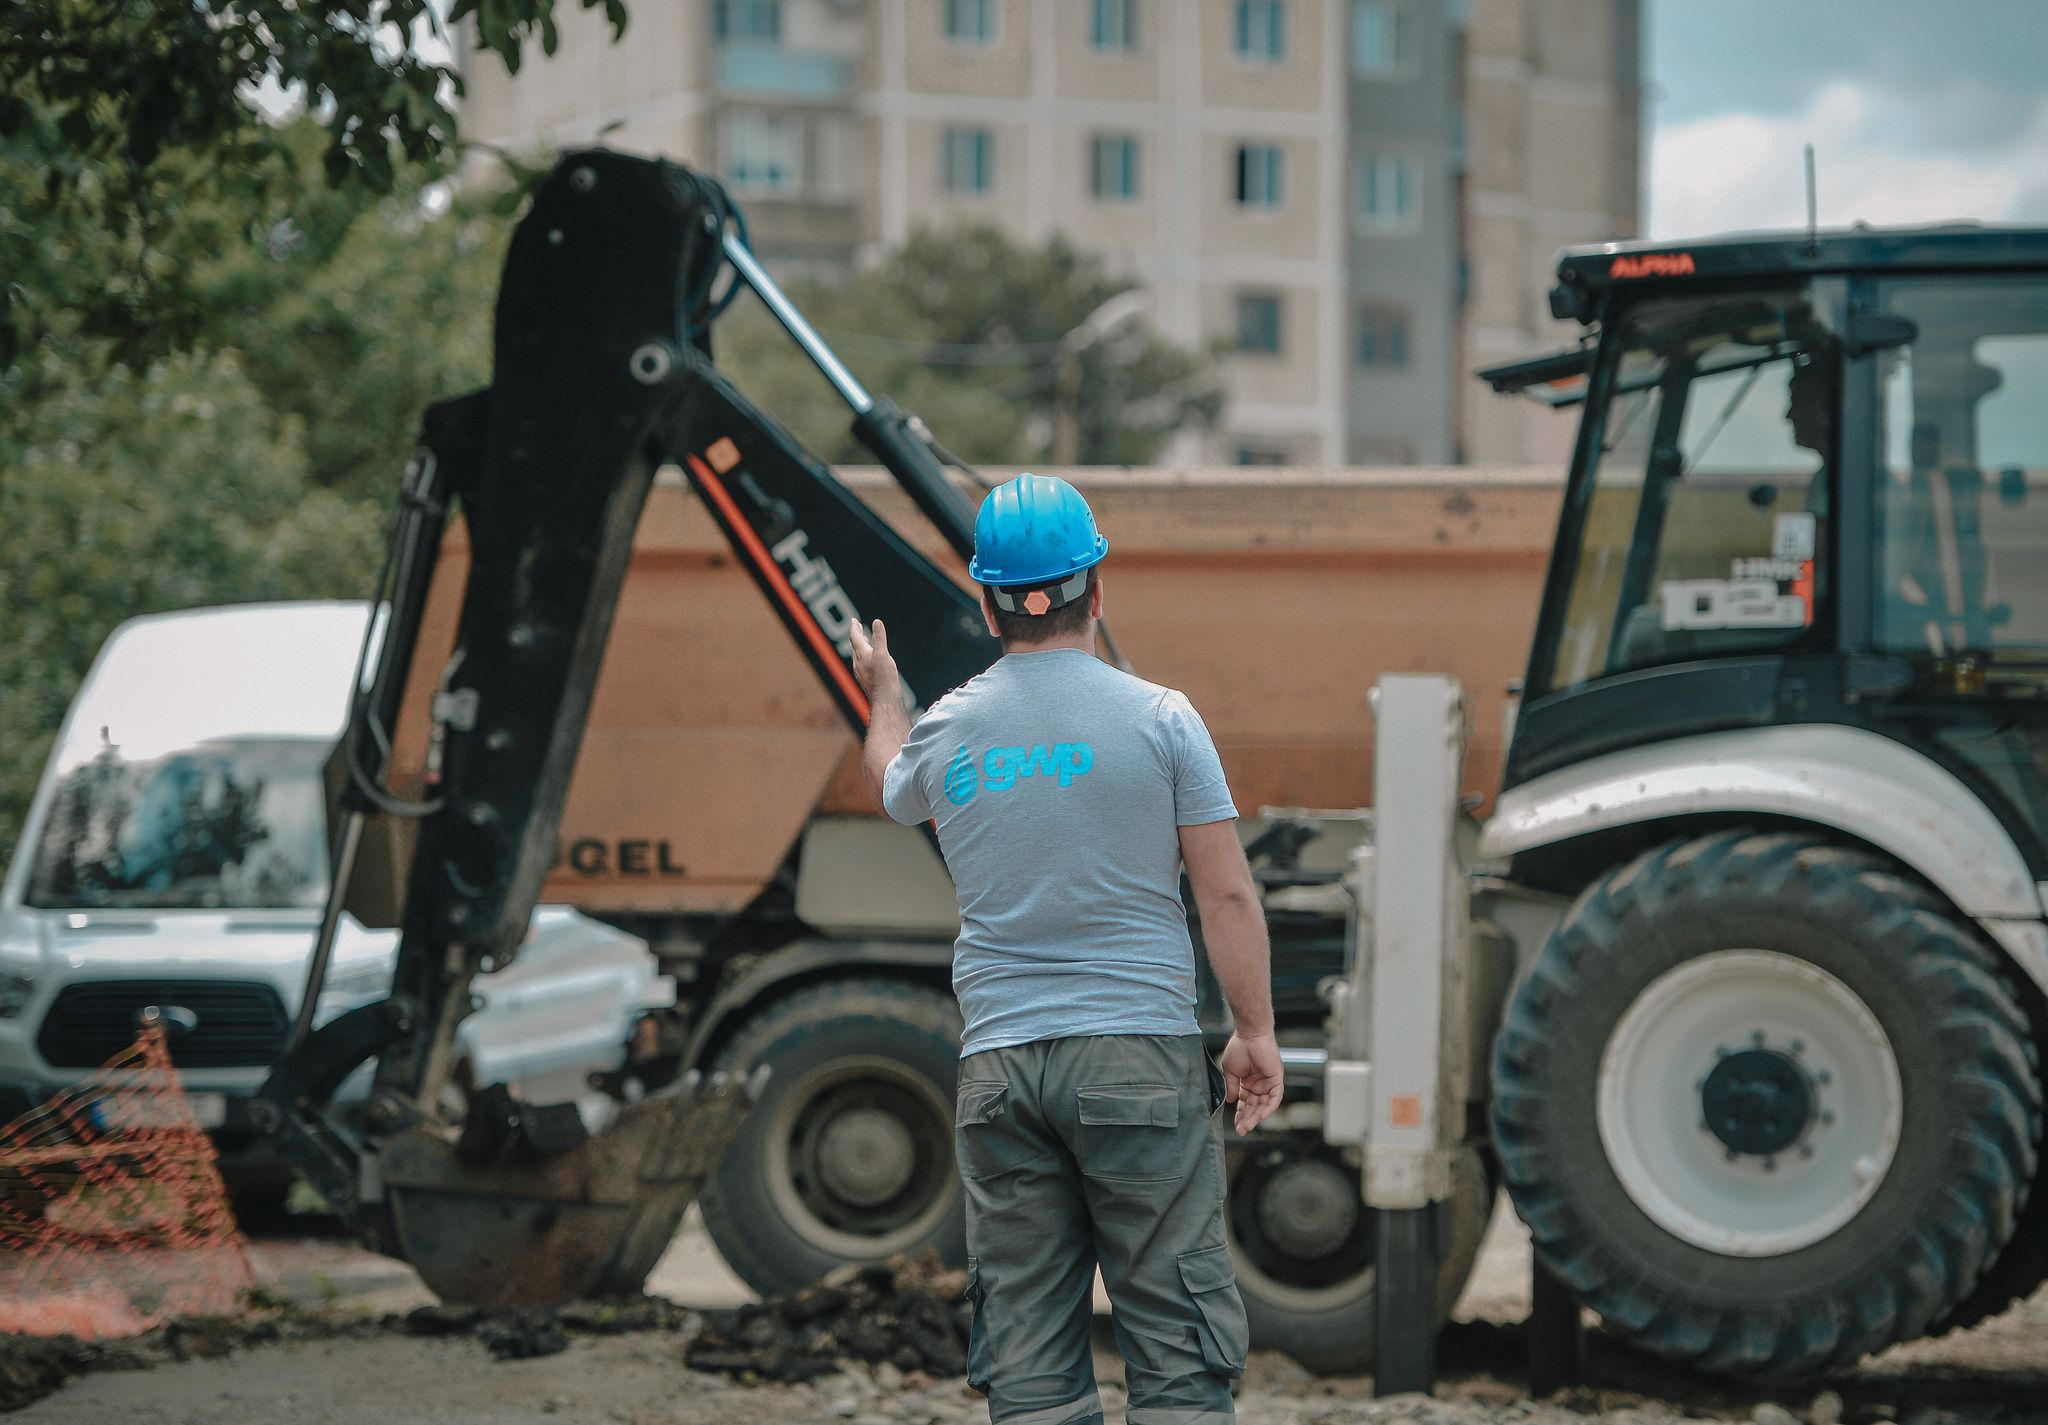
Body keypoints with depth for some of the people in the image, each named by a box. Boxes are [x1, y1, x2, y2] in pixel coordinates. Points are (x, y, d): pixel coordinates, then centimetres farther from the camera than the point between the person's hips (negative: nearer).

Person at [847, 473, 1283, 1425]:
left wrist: (882, 696, 50)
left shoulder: (944, 732, 6)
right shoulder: (1158, 718, -4)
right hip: (1140, 1055, -3)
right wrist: (1256, 1033, 4)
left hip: (998, 1062, 3)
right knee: (1175, 1338, -1)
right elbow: (1227, 893, -5)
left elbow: (892, 788, 31)